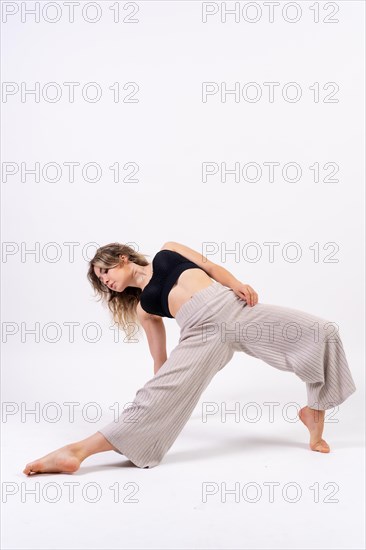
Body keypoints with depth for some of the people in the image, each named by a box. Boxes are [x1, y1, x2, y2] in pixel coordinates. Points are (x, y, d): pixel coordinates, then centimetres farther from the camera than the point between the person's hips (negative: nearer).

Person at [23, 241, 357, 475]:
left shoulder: (167, 251, 23)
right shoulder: (142, 307, 21)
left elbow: (212, 267, 16)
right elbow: (160, 361, 21)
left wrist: (237, 284, -2)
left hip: (235, 306, 1)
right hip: (204, 333, 0)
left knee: (321, 331, -13)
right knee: (160, 396, -17)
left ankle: (314, 412, 5)